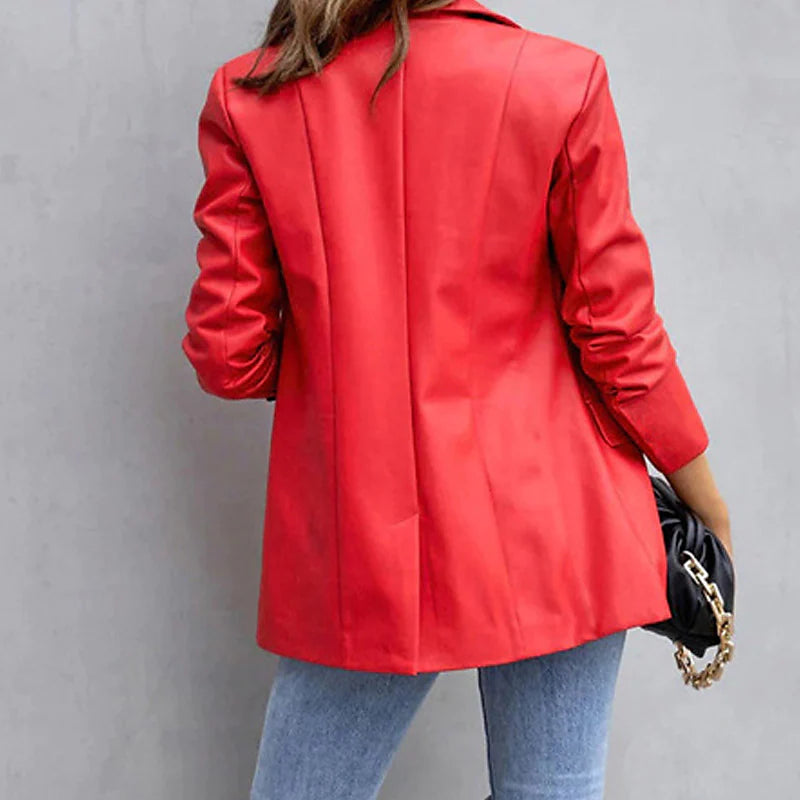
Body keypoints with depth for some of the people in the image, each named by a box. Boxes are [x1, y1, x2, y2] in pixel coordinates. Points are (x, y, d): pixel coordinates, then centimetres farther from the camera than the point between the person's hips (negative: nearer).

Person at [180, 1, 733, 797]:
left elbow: (226, 354, -2)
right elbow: (620, 339, -4)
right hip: (549, 520, 0)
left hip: (356, 542, 1)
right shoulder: (563, 81, -6)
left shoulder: (246, 97, -2)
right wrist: (705, 497, 12)